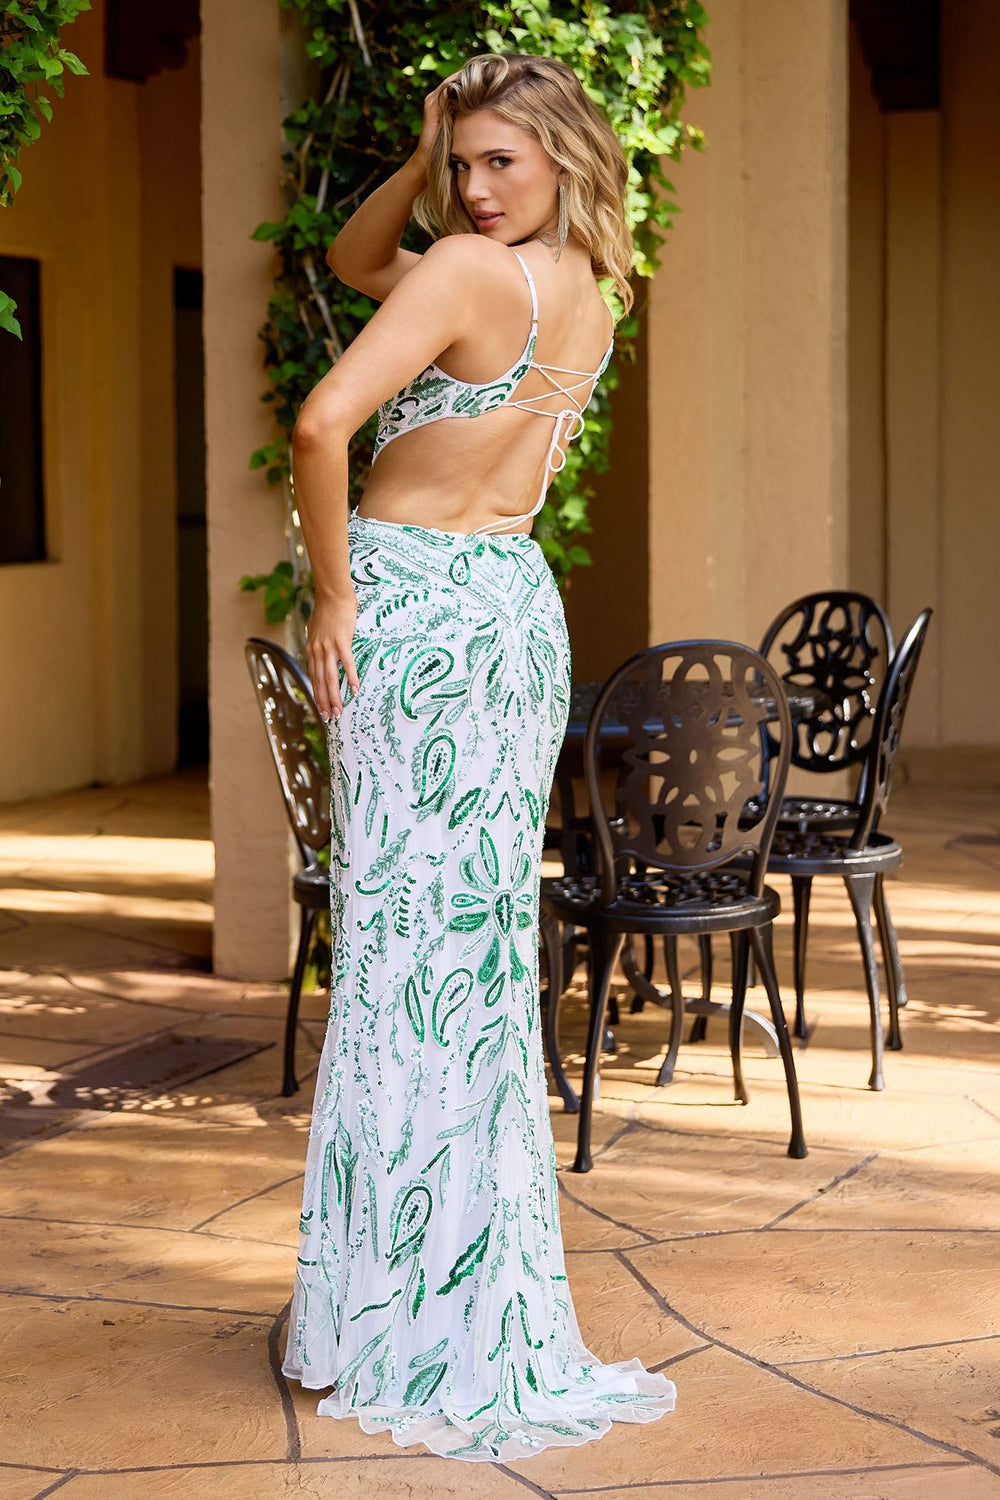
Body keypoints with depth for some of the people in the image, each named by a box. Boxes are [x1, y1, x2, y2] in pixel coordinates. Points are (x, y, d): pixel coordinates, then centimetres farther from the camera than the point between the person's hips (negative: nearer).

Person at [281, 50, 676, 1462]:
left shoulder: (470, 271, -13)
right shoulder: (588, 297, 12)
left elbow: (322, 422, -25)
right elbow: (354, 257, 22)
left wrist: (334, 591, -14)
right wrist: (424, 154, 6)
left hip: (415, 606, -7)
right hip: (522, 608, 8)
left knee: (403, 940, -3)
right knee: (486, 942, 11)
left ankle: (387, 1317, 5)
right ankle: (483, 1309, 19)